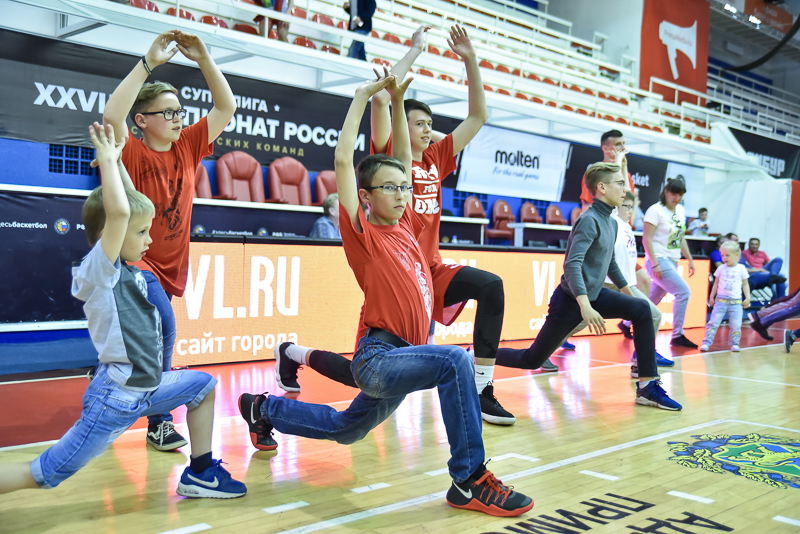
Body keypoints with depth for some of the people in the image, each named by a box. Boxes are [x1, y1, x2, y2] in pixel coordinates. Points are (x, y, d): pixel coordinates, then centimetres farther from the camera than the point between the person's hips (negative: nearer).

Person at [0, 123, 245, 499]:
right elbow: (118, 212, -34)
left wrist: (115, 161, 14)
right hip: (116, 396, -9)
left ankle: (199, 475, 26)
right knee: (42, 475, -4)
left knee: (204, 386, 20)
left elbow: (131, 202, 18)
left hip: (146, 388, 9)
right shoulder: (97, 270, -16)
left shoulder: (127, 270, 7)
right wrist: (108, 161, -21)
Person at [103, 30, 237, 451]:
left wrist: (203, 59, -10)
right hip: (132, 261, -6)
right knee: (163, 326, -27)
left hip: (168, 267, 6)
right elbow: (111, 116, -33)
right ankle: (160, 423, -15)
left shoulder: (187, 147, 3)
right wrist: (148, 62, -31)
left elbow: (226, 107, 1)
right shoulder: (131, 152, -12)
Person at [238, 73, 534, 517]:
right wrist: (363, 96, -10)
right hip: (377, 357, -8)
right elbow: (343, 159, -15)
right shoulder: (363, 234, -10)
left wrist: (397, 100, 9)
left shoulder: (405, 226, 8)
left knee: (346, 429, 26)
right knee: (455, 360, -31)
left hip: (403, 356, 8)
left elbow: (403, 159, 14)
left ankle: (263, 409, 45)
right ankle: (469, 479, -23)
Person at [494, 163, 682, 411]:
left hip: (594, 295, 8)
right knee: (532, 360, -2)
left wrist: (629, 293, 27)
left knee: (642, 309, -11)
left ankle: (647, 386, -8)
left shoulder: (611, 223, 10)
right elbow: (572, 264, -29)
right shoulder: (589, 220, -18)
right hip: (570, 300, -8)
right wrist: (585, 306, -40)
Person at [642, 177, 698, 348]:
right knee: (684, 291, -16)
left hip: (672, 263, 8)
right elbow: (646, 239, -14)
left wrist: (690, 259, 18)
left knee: (653, 299, 12)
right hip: (659, 261, -8)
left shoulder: (680, 210, 13)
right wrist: (655, 263, -21)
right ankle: (677, 335, -9)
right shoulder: (656, 210, -10)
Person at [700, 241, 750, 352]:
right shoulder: (721, 268, 8)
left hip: (736, 302, -1)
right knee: (714, 322, -7)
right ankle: (706, 342, -4)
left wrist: (747, 298, 4)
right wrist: (711, 296, 13)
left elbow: (745, 284, 12)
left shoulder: (741, 269, 6)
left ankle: (734, 343, 8)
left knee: (736, 324, -7)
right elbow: (716, 283, 16)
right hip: (721, 300, 1)